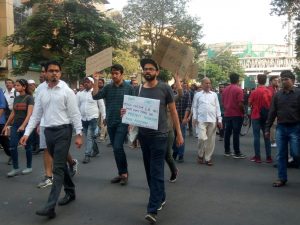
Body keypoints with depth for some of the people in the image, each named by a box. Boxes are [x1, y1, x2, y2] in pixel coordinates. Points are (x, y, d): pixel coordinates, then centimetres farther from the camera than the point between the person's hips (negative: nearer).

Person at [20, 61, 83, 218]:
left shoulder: (67, 91, -5)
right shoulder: (42, 93, 10)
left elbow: (75, 114, -7)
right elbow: (36, 115, 10)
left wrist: (79, 134, -12)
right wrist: (27, 133, 1)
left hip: (63, 131, -6)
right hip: (48, 132, 6)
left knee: (58, 168, -7)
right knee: (61, 165, 17)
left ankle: (50, 206, -8)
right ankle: (70, 192, 34)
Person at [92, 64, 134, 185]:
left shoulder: (129, 88, -2)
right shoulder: (108, 87, 6)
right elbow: (95, 96, -5)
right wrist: (96, 81, -11)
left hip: (123, 123, -4)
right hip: (110, 123, 5)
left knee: (118, 147, -13)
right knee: (116, 149, 11)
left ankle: (124, 173, 4)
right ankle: (121, 173, 23)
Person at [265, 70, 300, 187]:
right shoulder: (277, 95, 7)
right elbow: (272, 113, 8)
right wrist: (267, 128, 5)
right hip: (280, 128, 4)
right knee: (281, 155, 7)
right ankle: (282, 178, 17)